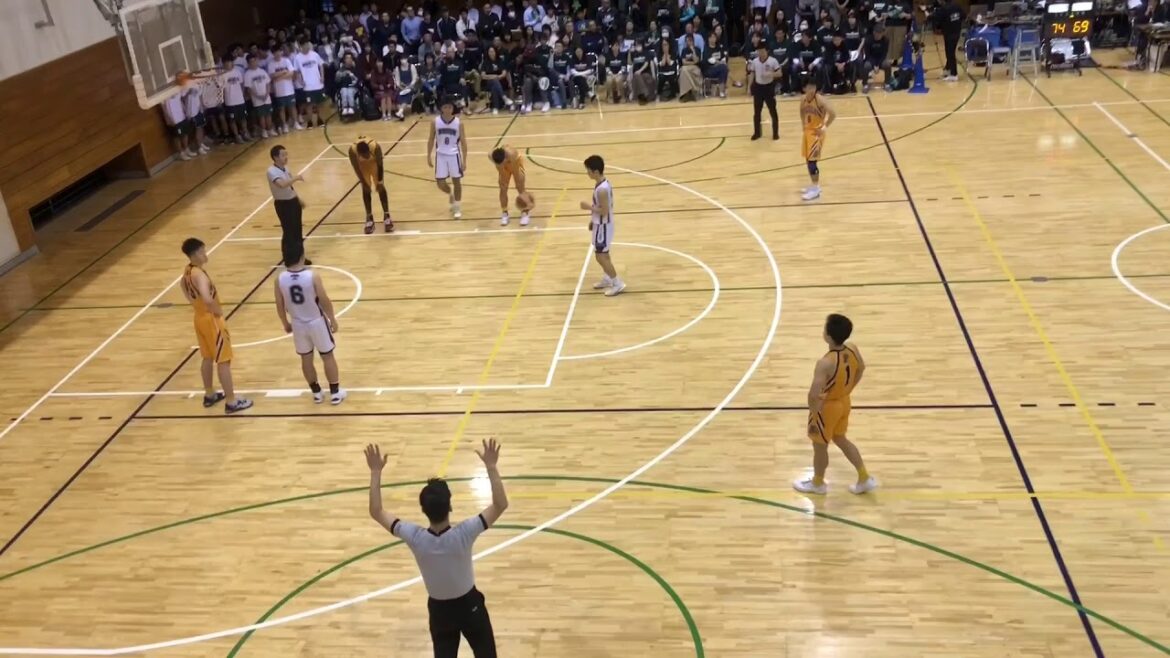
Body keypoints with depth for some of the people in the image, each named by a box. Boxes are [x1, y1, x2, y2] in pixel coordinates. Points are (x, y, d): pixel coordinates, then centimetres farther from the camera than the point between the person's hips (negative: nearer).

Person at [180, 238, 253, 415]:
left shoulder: (187, 271, 3)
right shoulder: (199, 274, -28)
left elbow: (183, 285, 24)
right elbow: (207, 299, -42)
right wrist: (218, 311, -24)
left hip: (200, 317, 10)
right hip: (211, 319, -10)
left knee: (207, 358, 22)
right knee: (223, 361, -2)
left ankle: (209, 395, 35)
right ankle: (231, 402, 4)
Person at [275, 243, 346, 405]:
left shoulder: (280, 279, -12)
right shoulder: (312, 276, -22)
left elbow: (280, 306, -2)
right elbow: (325, 301, -15)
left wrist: (286, 324, 15)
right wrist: (333, 319, 1)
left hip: (298, 324, 3)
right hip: (316, 322, -3)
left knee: (306, 358, 18)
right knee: (328, 356, 12)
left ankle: (316, 393, 29)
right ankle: (335, 392, 20)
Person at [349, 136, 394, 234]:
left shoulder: (375, 146, -41)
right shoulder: (352, 150, -39)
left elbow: (380, 165, -25)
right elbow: (357, 169, -25)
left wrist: (380, 182, -20)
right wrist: (364, 183, -20)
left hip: (374, 161, 0)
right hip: (362, 164, 1)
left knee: (380, 187, -4)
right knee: (365, 189, -2)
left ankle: (386, 216, 3)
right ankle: (369, 218, 7)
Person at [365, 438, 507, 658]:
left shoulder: (415, 538, -26)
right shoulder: (463, 534, -31)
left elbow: (376, 511, -17)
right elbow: (501, 504, -27)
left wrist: (376, 471, -15)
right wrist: (491, 466, -28)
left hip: (439, 609, 2)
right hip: (469, 604, -1)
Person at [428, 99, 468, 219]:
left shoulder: (458, 123, -8)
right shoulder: (435, 122, -5)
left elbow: (463, 142, -4)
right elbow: (431, 139, 5)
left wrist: (464, 160, -8)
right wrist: (429, 156, 3)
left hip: (454, 155, -1)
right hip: (441, 155, 1)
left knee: (456, 181, 5)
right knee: (440, 182, 2)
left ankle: (457, 207, 19)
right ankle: (450, 194, 36)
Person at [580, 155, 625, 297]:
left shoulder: (601, 189, -29)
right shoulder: (604, 183, 2)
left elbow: (604, 211, -28)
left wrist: (588, 206, -18)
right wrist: (593, 220, 18)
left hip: (603, 225, -10)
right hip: (601, 223, 10)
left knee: (600, 256, -3)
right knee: (603, 254, 22)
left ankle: (618, 283, 5)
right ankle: (608, 278, 37)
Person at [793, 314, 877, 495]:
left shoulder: (825, 363, -37)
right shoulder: (852, 349, -13)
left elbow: (813, 395, -38)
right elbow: (861, 369, 8)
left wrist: (814, 415, -19)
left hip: (827, 407, -7)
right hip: (844, 402, 7)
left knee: (820, 446, 18)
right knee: (840, 439, 29)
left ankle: (817, 483, 42)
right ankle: (865, 478, 37)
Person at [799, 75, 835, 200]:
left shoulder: (819, 100, -21)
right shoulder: (803, 100, 1)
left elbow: (833, 114, -27)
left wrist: (825, 127, -20)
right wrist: (803, 124, 12)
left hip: (817, 132, -8)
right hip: (807, 131, 8)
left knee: (812, 160, -11)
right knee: (808, 160, 13)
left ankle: (815, 190, -3)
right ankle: (814, 186, 27)